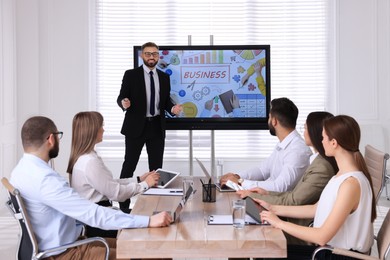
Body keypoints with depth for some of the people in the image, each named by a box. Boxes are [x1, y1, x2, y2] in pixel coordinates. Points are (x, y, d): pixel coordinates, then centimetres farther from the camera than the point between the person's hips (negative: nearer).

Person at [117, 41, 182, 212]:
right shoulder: (131, 75, -2)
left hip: (157, 127, 4)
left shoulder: (164, 77, 10)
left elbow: (166, 101, 11)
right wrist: (124, 102, -28)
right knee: (129, 166, 2)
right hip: (136, 126, -4)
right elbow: (121, 97, -5)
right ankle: (123, 204, 9)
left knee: (156, 167, 8)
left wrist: (172, 108, -10)